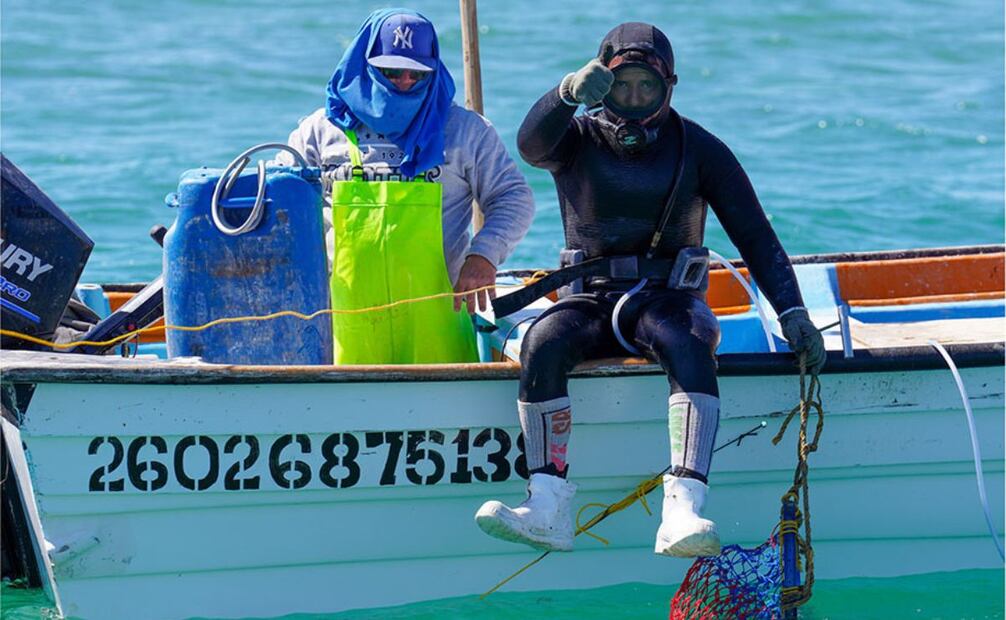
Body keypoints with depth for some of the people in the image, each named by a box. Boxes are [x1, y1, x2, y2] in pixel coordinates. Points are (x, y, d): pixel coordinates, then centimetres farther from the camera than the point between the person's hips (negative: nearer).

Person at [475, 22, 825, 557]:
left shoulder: (697, 148, 5)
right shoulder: (580, 141, 5)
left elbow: (754, 233, 3)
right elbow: (532, 145, -19)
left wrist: (791, 312, -10)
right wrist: (569, 93, -41)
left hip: (668, 297, -1)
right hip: (592, 298, 1)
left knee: (688, 347, -36)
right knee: (543, 342, -32)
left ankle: (683, 510, -52)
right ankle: (547, 508, -37)